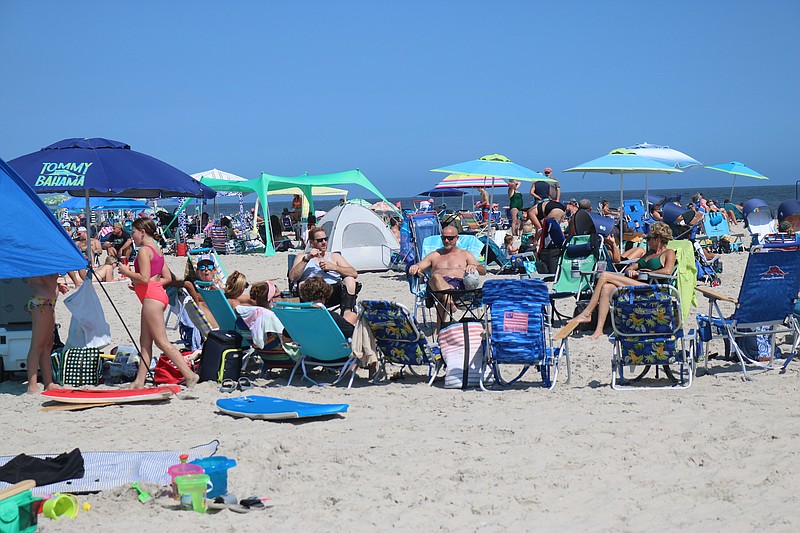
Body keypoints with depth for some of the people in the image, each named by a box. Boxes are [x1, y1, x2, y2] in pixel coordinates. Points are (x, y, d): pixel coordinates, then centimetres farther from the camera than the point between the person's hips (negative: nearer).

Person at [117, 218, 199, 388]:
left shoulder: (144, 250, -11)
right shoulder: (156, 249, 17)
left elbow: (144, 278, -21)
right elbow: (168, 277, 17)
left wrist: (127, 272, -6)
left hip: (151, 297, -10)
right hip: (158, 293, 10)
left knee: (162, 341, -10)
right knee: (145, 341, 10)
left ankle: (190, 375, -14)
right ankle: (139, 381, 11)